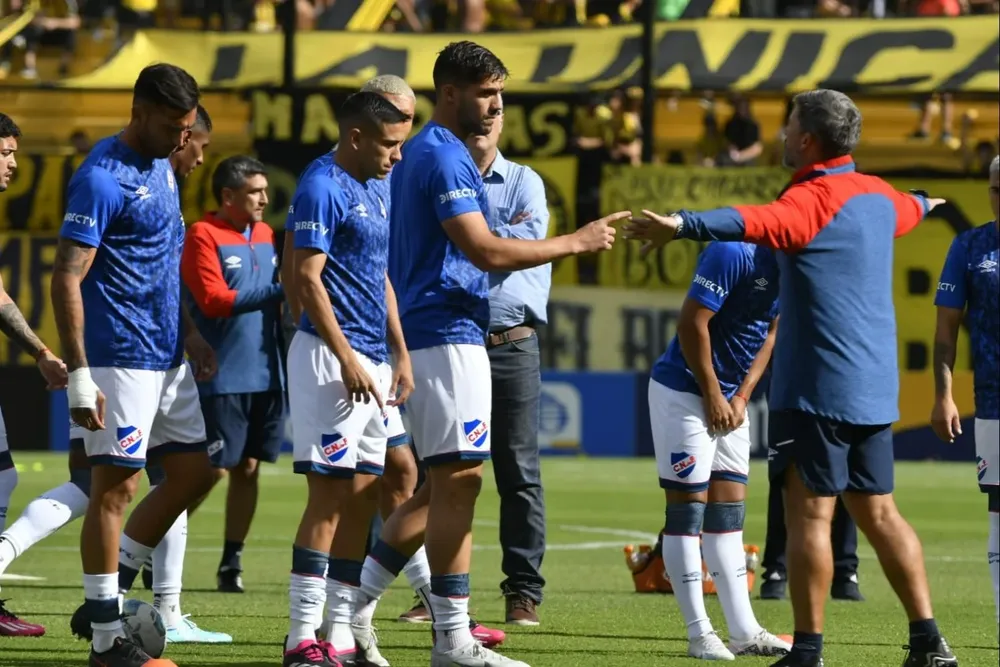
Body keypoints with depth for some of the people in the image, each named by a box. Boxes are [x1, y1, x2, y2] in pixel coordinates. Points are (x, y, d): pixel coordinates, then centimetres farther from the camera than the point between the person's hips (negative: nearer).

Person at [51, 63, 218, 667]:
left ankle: (110, 594, 18)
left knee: (194, 472, 11)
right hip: (121, 361, -9)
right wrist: (79, 376, -22)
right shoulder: (103, 179, -16)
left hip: (168, 360, 9)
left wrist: (189, 333, 19)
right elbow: (66, 280, -19)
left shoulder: (162, 168, 12)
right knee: (115, 487, -5)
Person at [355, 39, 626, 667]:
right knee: (458, 480, -8)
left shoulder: (424, 154, 19)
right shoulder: (445, 158, -13)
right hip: (449, 336, -10)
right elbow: (485, 252, -21)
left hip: (431, 335, 10)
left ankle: (353, 608, 11)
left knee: (444, 485, 12)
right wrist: (575, 243, -16)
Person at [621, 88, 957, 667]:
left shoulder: (813, 199, -13)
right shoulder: (878, 195, 13)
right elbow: (907, 210, 39)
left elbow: (758, 223, -35)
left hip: (818, 387, -8)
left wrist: (684, 225, -51)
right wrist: (925, 203, 64)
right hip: (875, 388, 8)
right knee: (878, 512, 13)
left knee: (809, 512, -5)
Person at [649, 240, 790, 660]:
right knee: (688, 506, -4)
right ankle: (699, 634, -2)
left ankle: (743, 631, 11)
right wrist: (713, 396, -16)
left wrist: (742, 397, 1)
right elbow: (693, 323, -23)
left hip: (729, 398, 8)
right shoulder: (734, 253, -24)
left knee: (729, 510, 9)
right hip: (684, 390, -8)